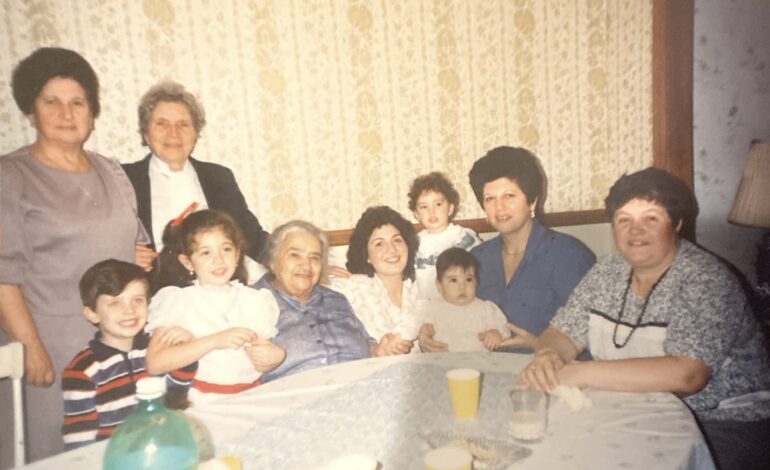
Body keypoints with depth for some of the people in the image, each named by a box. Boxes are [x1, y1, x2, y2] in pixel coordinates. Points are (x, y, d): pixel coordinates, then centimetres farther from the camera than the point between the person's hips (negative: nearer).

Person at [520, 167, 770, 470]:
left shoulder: (705, 281, -17)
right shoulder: (607, 272, 1)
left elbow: (685, 375, -29)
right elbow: (562, 334, 1)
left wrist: (581, 373, -28)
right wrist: (547, 356, -23)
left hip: (721, 424, -4)